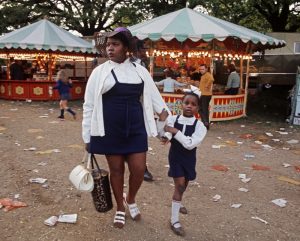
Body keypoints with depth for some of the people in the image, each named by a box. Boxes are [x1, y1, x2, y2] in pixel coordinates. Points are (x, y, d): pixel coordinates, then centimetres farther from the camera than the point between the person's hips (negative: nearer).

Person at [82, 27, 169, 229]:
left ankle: (131, 199, 35)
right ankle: (120, 208, 32)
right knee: (116, 169, 9)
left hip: (135, 129, 2)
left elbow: (154, 98, 11)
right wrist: (87, 136, -1)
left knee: (139, 169, 3)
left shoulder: (140, 71, 5)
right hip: (110, 131, -2)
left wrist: (167, 120, 6)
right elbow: (89, 105, 0)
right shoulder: (100, 72, -2)